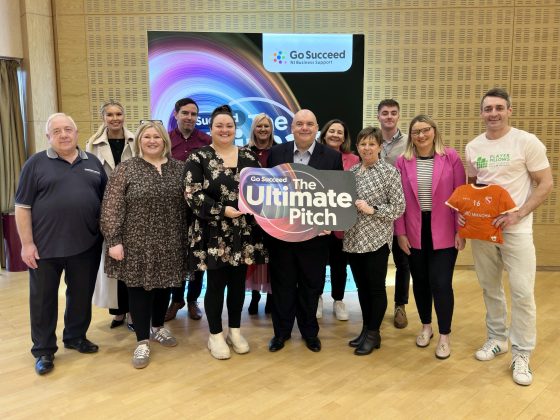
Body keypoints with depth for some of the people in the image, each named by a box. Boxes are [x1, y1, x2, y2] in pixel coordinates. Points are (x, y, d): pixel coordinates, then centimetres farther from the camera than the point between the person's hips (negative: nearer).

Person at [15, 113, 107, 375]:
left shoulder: (93, 163, 7)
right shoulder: (36, 163, -2)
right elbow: (23, 206, -4)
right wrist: (27, 243, -9)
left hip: (86, 245, 3)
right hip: (45, 246, -2)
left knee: (82, 295, 14)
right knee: (43, 299, 8)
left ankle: (76, 337, 33)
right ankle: (43, 350, 23)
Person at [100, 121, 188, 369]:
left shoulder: (178, 168, 5)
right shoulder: (126, 169, -4)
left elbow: (188, 204, 7)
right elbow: (112, 207, -7)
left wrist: (187, 238, 5)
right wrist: (114, 240, -12)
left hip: (169, 243, 3)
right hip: (138, 243, -3)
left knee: (164, 285, 14)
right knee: (139, 288, 3)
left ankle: (158, 328, 35)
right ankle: (142, 341, 15)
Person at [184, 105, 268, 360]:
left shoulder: (248, 157, 8)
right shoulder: (198, 158, -4)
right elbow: (192, 195, -12)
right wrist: (222, 210, -19)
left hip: (244, 234, 4)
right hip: (214, 234, -4)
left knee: (238, 283, 12)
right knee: (216, 284, 5)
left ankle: (235, 331, 29)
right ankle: (215, 335, 22)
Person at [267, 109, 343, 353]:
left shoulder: (332, 157, -2)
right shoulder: (276, 153, 2)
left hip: (315, 233, -1)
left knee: (311, 285, 13)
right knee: (282, 284, 13)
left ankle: (309, 331, 33)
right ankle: (281, 331, 31)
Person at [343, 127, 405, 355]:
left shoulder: (390, 171, -6)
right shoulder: (351, 171, 9)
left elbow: (399, 207, -9)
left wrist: (372, 209, -18)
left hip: (377, 239, -5)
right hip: (353, 239, 5)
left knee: (376, 287, 5)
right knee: (362, 287, 14)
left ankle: (373, 334, 19)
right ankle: (366, 329, 28)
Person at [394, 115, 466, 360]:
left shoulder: (451, 157, -3)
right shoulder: (402, 162, 0)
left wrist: (461, 230, -5)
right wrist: (400, 232, -2)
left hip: (444, 233, -2)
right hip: (414, 233, 2)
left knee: (441, 283, -3)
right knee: (420, 281, 13)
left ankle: (444, 336, 17)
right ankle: (426, 326, 35)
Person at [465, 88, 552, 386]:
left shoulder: (527, 142, -7)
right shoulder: (473, 147, 6)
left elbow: (546, 184, -7)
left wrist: (517, 215, -17)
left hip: (516, 230, -4)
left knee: (522, 292, -3)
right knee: (489, 288, 14)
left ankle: (521, 355, 11)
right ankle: (497, 339, 31)